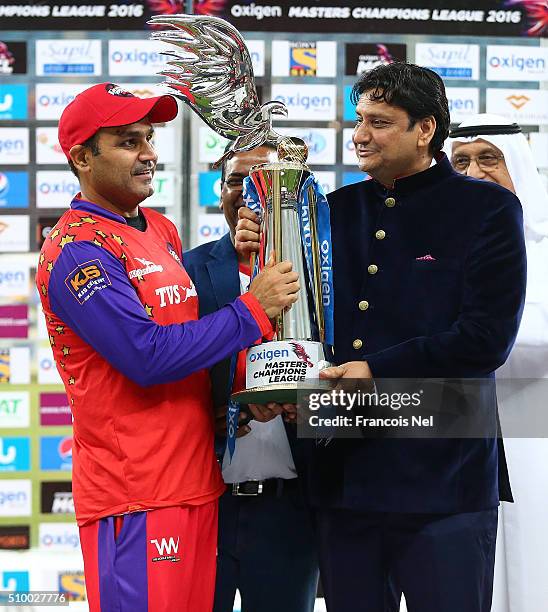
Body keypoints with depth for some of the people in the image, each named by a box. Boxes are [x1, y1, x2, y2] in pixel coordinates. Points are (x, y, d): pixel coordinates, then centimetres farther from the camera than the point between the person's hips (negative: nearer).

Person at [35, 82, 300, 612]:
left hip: (196, 482, 8)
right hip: (134, 494, -8)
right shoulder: (76, 249, -14)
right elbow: (149, 355, -21)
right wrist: (253, 309, -14)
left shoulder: (161, 231, 14)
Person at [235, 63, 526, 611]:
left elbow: (486, 338, -11)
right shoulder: (337, 210, 14)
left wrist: (378, 371, -16)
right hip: (342, 477, 5)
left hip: (441, 481, -5)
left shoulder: (487, 210, -1)